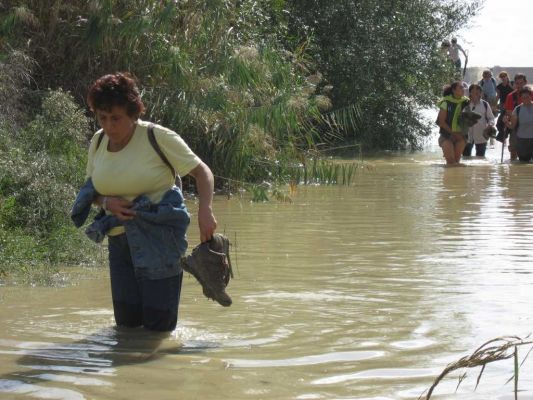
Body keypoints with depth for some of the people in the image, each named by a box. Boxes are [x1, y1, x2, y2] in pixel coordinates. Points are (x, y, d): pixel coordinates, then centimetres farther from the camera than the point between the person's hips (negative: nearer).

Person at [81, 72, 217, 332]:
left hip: (159, 235, -6)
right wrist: (106, 203, -8)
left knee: (158, 322, -7)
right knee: (126, 322, 6)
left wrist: (205, 209, -24)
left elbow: (201, 171, -7)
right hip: (120, 239, 6)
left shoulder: (157, 137, -11)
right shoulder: (98, 141, 7)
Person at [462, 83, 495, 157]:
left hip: (481, 137, 0)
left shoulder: (485, 104, 0)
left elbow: (491, 118, 3)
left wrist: (490, 124, -16)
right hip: (467, 136, 0)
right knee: (466, 156, 6)